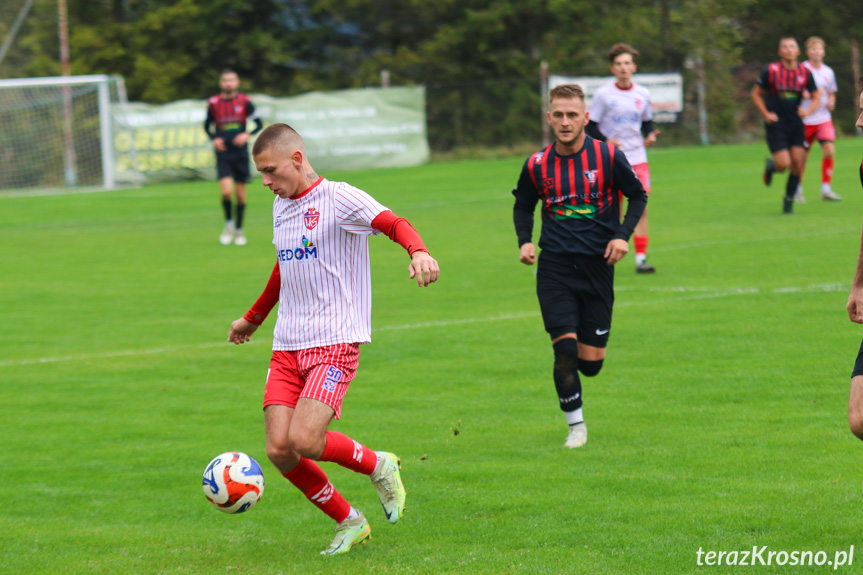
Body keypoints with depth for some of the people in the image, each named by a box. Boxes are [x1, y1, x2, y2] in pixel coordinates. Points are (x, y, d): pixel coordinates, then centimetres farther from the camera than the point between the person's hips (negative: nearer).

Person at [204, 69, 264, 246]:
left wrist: (247, 135, -13)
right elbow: (207, 126, 13)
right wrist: (214, 139, -5)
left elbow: (259, 124, 4)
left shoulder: (244, 101, -2)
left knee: (241, 194, 4)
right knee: (226, 191, -17)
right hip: (223, 154, -1)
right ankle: (229, 223, 8)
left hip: (240, 153, 1)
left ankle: (239, 230, 21)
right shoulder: (213, 103, -1)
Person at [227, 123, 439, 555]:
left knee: (305, 441, -22)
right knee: (279, 450, -6)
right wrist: (252, 318, 45)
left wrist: (418, 251, -46)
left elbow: (393, 223, -24)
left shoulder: (338, 199, -7)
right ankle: (349, 523, 12)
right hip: (287, 346, 7)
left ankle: (377, 466, 8)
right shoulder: (280, 206, 16)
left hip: (335, 341, -7)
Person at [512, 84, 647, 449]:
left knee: (591, 363, -1)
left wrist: (623, 235, -6)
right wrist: (524, 241, 0)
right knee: (565, 350, -12)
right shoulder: (537, 165, 0)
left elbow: (638, 197, 8)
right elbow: (523, 206, 18)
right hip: (554, 265, 0)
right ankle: (576, 425, 7)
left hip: (597, 265, 0)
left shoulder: (608, 157, -5)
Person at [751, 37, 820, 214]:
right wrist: (766, 115, -7)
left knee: (797, 163, -3)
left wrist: (807, 111, -11)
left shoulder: (805, 73, 1)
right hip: (776, 125, -3)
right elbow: (756, 94, 3)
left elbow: (816, 98, 9)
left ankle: (789, 201, 14)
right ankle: (770, 166, 24)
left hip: (796, 124, 3)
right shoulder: (771, 71, -7)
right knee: (784, 164, -13)